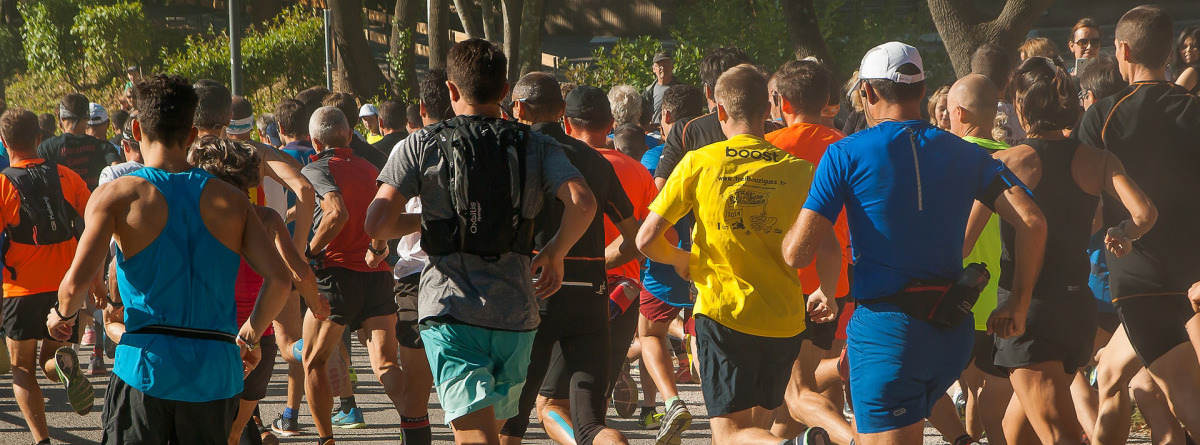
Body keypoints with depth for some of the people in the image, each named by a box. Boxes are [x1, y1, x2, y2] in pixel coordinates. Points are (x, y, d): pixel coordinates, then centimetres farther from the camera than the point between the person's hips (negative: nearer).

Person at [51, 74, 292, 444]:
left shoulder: (116, 196, -1)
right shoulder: (231, 201, 7)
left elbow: (76, 284, -12)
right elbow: (279, 279, -2)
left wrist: (63, 316, 10)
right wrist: (250, 334, 15)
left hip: (146, 363, -2)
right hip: (216, 371, 3)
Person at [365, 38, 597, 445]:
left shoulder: (421, 146, 2)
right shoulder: (537, 148, 7)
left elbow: (377, 224, -6)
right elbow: (582, 203, -11)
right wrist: (555, 253, 7)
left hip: (449, 309, -3)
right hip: (516, 313, 3)